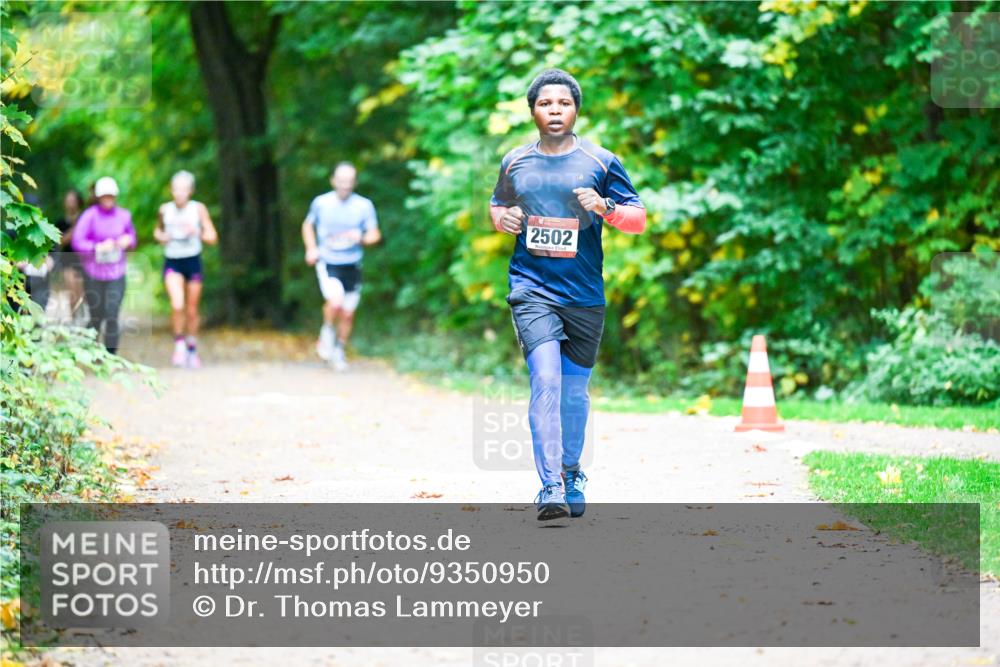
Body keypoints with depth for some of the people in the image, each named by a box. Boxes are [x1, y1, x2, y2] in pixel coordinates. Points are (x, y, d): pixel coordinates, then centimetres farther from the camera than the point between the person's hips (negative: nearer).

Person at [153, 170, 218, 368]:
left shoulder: (198, 209, -3)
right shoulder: (165, 209, 2)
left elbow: (212, 238, -2)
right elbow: (158, 230, 21)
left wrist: (196, 233, -19)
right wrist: (160, 236, -2)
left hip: (193, 261, 0)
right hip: (172, 262, 0)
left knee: (192, 310, 8)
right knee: (177, 305, -21)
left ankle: (192, 348, 28)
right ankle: (179, 344, -1)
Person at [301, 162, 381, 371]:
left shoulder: (364, 205, -5)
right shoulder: (321, 203, -4)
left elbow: (375, 235, 0)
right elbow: (308, 225, 14)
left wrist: (361, 238, -23)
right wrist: (311, 248, -1)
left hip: (352, 266, 2)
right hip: (328, 264, -2)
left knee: (347, 314, 9)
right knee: (335, 301, -26)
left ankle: (339, 351, 32)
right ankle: (327, 332, 4)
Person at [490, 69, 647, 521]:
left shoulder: (601, 162, 2)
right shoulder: (515, 163, 8)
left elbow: (639, 219, 4)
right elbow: (497, 205, 25)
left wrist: (606, 208, -16)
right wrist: (501, 217, 1)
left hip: (585, 295, 1)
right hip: (532, 289, -1)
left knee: (574, 389, 11)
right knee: (545, 379, -18)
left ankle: (570, 475, 32)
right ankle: (550, 487, -22)